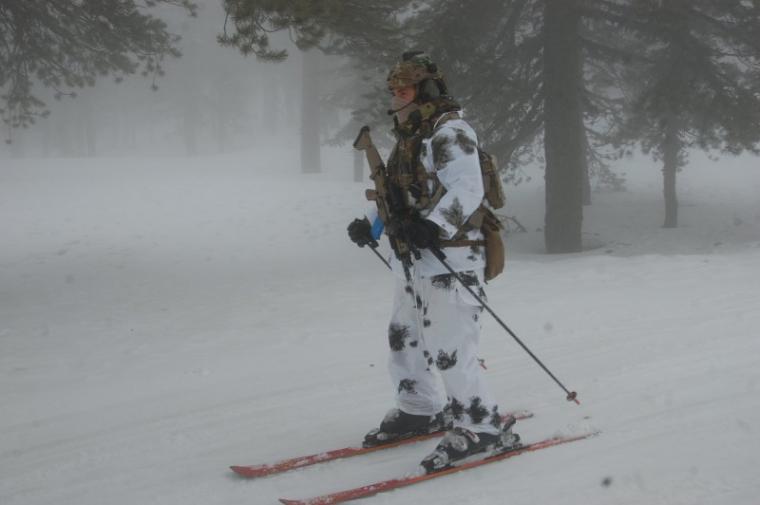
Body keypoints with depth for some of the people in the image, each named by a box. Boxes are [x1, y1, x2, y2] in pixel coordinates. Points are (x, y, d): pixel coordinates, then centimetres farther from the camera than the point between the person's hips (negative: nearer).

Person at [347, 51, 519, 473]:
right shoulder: (408, 137, 18)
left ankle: (484, 427, -1)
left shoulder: (450, 131, -12)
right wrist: (372, 226, 12)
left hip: (449, 257, -10)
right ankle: (420, 410, 36)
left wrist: (432, 225, -37)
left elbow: (467, 189, -24)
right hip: (414, 258, 10)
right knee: (403, 339, 19)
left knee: (448, 350, -12)